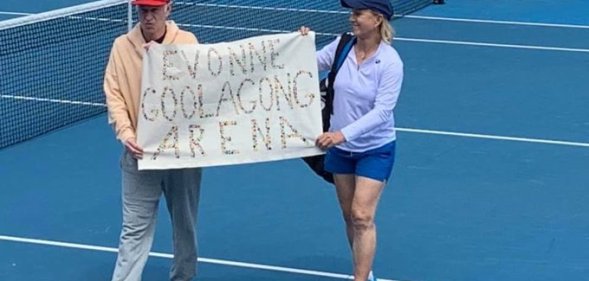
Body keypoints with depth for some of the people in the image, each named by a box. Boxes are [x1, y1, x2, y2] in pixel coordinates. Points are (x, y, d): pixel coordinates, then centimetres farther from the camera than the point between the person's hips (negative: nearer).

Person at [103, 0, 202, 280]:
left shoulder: (187, 42, -2)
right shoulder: (122, 46, -1)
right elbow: (114, 95, -3)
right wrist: (125, 133, -17)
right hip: (140, 150, -1)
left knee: (185, 222, 14)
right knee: (135, 227, -2)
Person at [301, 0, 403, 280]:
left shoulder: (390, 62, -22)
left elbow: (381, 111, -26)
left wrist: (343, 134, -35)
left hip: (375, 149, -5)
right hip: (340, 148, 5)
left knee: (362, 217, -10)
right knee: (350, 216, 13)